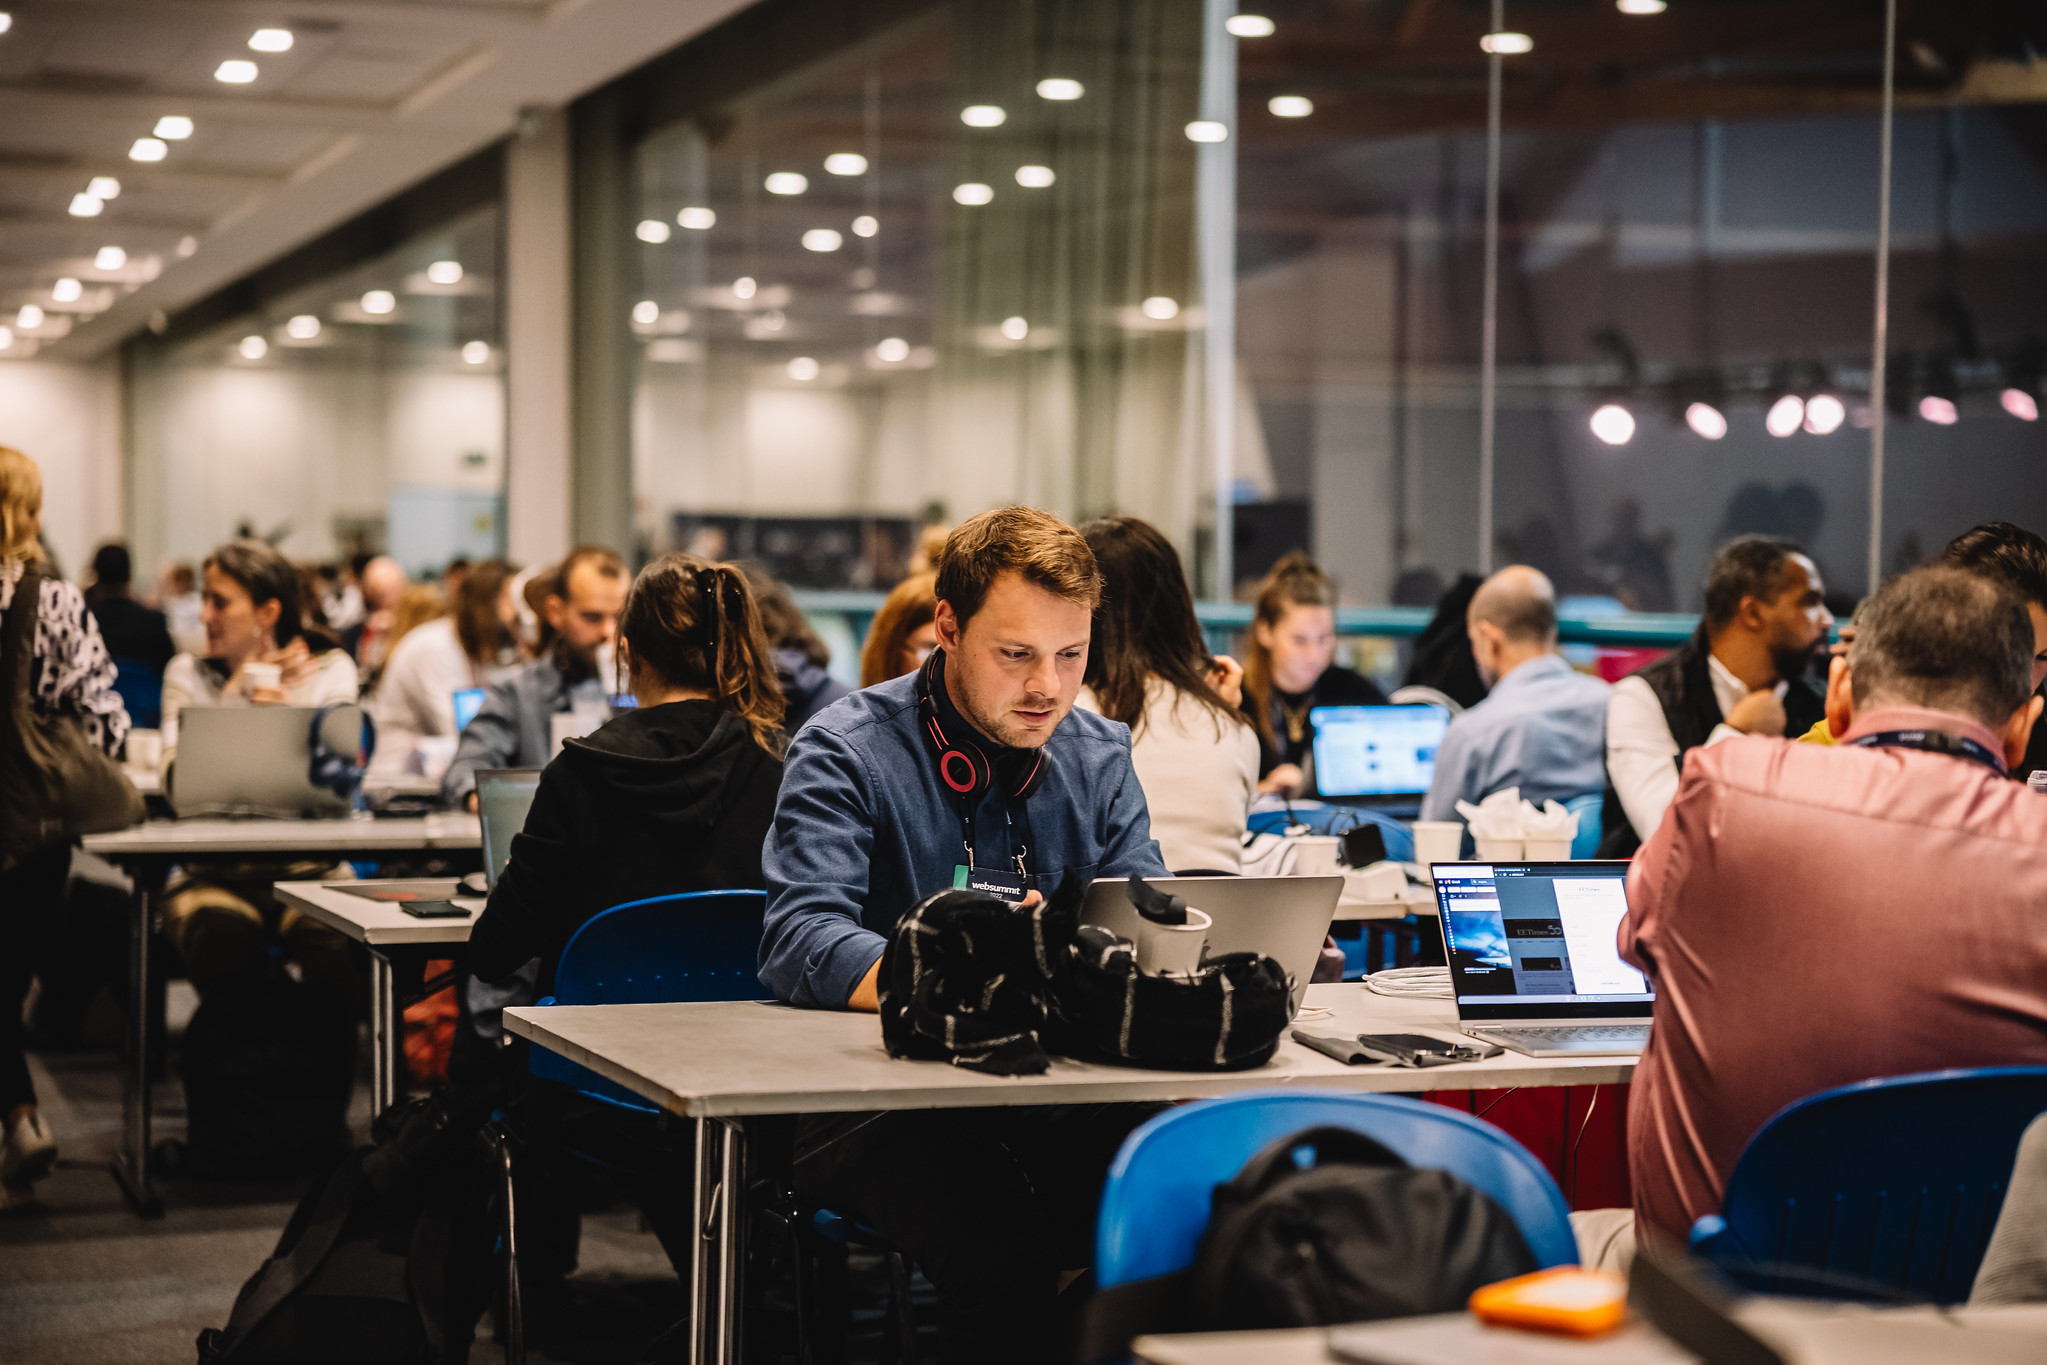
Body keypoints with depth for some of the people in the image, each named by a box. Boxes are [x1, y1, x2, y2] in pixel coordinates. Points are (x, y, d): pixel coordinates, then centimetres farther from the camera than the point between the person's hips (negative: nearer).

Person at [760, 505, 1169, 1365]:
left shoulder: (1098, 755, 11)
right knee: (1007, 1255, -33)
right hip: (875, 1095, -4)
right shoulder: (847, 752, -6)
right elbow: (802, 944, -19)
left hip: (1065, 1090, 4)